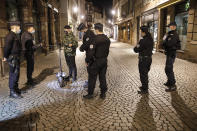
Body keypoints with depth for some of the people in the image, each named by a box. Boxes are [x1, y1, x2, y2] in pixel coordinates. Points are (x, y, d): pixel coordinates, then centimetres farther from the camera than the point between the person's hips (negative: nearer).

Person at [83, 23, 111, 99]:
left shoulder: (95, 39, -18)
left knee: (92, 78, 6)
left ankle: (90, 94, 16)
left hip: (96, 61, -6)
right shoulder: (107, 39, 4)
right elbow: (107, 51, 10)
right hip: (104, 61, 6)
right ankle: (103, 93, 22)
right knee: (102, 77, 14)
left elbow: (91, 52, -20)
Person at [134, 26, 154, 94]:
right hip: (149, 58, 9)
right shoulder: (151, 40, 5)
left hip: (143, 59, -9)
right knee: (145, 73, 21)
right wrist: (139, 47, 4)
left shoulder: (143, 41, -23)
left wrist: (136, 47, 6)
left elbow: (136, 50, -17)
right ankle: (145, 86, 35)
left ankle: (144, 89, 13)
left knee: (143, 74, 3)